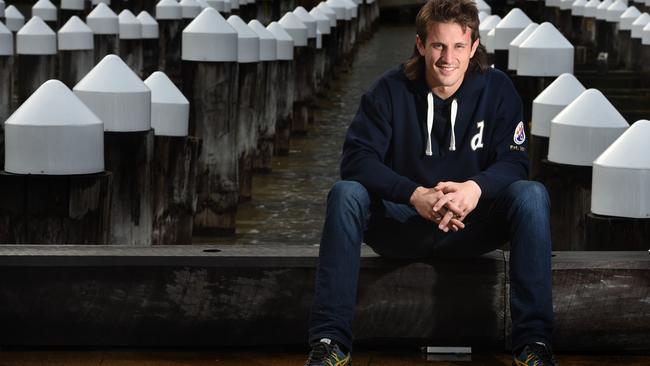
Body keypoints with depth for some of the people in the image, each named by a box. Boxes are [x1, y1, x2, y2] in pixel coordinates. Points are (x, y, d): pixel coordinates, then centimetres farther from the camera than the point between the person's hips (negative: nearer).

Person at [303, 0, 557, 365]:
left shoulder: (497, 89, -3)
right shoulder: (391, 89, -6)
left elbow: (515, 161, -8)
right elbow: (357, 158, -15)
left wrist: (476, 188, -32)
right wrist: (415, 195, -32)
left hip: (473, 225, 1)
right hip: (402, 224, 0)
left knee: (532, 194, -26)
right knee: (345, 193, -28)